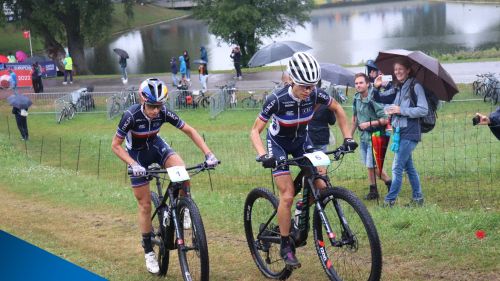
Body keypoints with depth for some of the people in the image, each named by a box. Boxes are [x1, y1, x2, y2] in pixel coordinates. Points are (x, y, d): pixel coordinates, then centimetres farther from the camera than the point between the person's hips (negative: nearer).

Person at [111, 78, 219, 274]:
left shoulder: (164, 113, -24)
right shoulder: (131, 116, -32)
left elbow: (190, 131, -15)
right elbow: (116, 146, -23)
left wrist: (208, 154, -25)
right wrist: (134, 165, -36)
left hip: (155, 146, 2)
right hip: (137, 154, -2)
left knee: (182, 170, -30)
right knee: (145, 205, -1)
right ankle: (148, 252, 14)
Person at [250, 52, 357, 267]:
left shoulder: (315, 95, -22)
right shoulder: (277, 99, -32)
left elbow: (337, 109, -1)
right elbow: (255, 131, -26)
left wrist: (347, 137, -8)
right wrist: (263, 156, -41)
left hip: (301, 140, 4)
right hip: (279, 144, -4)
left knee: (320, 185, -11)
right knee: (287, 195, -15)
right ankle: (286, 246, -1)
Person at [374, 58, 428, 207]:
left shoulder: (415, 87, -9)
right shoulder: (397, 89, 14)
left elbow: (423, 110, -15)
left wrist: (401, 110, -18)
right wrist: (376, 87, -2)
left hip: (409, 133, -8)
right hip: (399, 132, 8)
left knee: (397, 168, -10)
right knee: (409, 167, 13)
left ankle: (389, 200, -7)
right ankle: (418, 198, 21)